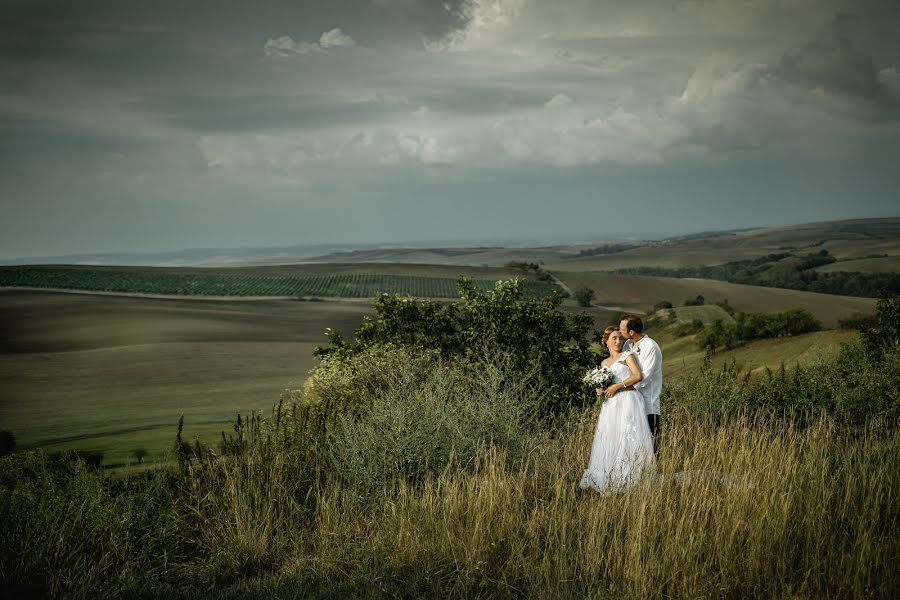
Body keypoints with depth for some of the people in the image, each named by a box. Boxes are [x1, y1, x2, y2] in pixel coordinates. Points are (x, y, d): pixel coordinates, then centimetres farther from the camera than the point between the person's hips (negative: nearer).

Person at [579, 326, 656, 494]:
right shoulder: (604, 363, 22)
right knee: (609, 441, -2)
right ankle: (609, 482, -2)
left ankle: (628, 480, -15)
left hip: (628, 400, -6)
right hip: (611, 404, 6)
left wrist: (616, 386, -11)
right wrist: (601, 391, 5)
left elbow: (638, 375, -9)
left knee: (627, 439, -13)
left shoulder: (628, 356, 4)